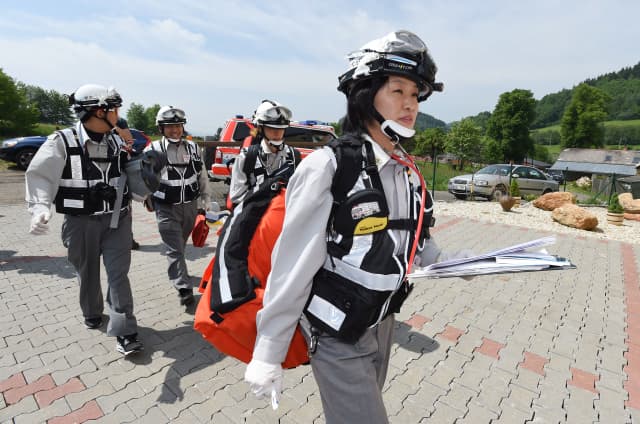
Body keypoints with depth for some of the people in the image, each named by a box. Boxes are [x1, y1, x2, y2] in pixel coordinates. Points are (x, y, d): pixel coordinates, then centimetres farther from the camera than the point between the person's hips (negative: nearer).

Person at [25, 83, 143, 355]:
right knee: (87, 274, 17)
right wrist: (40, 209, -28)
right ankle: (92, 313, 44)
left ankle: (124, 332, 3)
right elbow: (40, 176, -14)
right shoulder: (62, 142, -11)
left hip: (117, 220, 2)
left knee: (118, 274, -2)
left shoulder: (118, 142, 3)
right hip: (80, 222, -2)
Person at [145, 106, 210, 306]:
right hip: (166, 208, -3)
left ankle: (176, 272, 44)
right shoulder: (153, 150, -5)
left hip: (190, 206, 3)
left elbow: (202, 177, 10)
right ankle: (184, 288, -4)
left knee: (180, 245, 20)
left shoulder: (193, 148, 5)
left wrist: (204, 202, 11)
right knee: (174, 249, -6)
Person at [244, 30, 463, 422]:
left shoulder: (407, 170, 1)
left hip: (382, 322, 7)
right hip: (336, 333, -7)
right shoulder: (329, 166, -22)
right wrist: (268, 354, -16)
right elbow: (292, 267, -21)